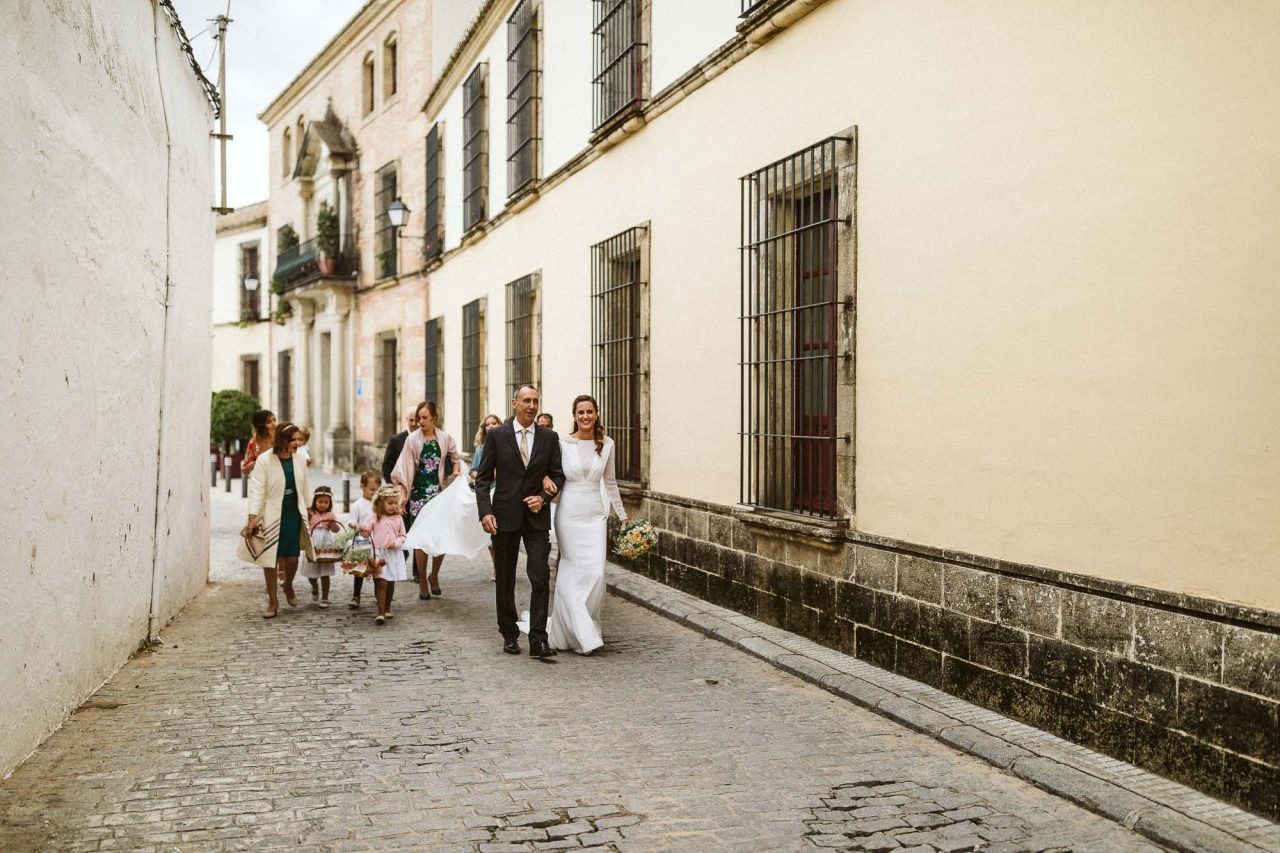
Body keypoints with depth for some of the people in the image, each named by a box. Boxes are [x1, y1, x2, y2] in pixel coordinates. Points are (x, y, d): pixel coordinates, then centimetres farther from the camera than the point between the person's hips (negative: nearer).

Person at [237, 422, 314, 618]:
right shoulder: (264, 460, -12)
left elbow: (305, 488, 13)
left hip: (293, 514, 3)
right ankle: (272, 601, 16)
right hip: (271, 516, -3)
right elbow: (257, 490, -13)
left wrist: (310, 510, 17)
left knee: (292, 557, 3)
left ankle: (288, 587, 35)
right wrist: (252, 519, -17)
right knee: (270, 558, 3)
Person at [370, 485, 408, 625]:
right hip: (379, 553, -3)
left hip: (394, 554, 3)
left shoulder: (398, 519, 4)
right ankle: (381, 613, -12)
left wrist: (396, 543, -11)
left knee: (391, 582, 12)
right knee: (381, 583, -11)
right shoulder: (375, 517, 0)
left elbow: (403, 536, 7)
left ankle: (387, 609, 30)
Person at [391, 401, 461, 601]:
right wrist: (402, 495, -7)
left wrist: (456, 473, 1)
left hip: (440, 491, 1)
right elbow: (404, 471, 0)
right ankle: (422, 583, 9)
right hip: (419, 492, -1)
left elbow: (455, 460, 20)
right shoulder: (412, 440, 0)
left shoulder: (445, 438, 3)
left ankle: (434, 575, 22)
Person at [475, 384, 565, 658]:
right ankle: (509, 635, 23)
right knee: (505, 581, 9)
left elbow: (558, 475, 9)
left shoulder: (549, 437, 5)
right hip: (505, 517, 0)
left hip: (537, 516, 1)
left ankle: (538, 639, -5)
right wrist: (485, 512, -11)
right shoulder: (496, 435, -1)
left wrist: (544, 497, -9)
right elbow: (483, 477, -1)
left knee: (541, 578, -9)